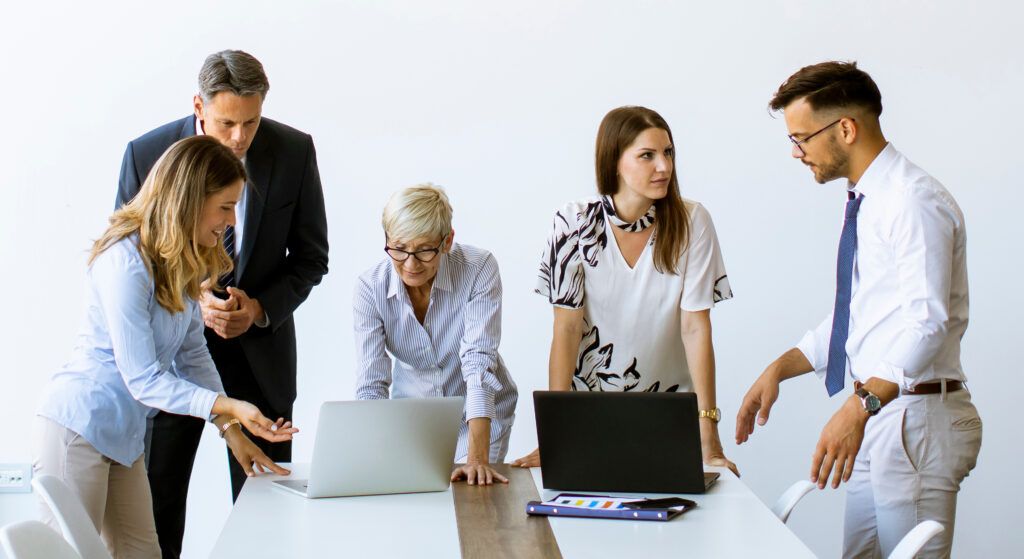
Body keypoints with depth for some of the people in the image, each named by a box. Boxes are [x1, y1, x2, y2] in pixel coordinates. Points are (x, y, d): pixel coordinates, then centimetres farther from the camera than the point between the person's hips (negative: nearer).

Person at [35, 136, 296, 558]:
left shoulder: (182, 264, 6)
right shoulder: (126, 262, -22)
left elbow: (193, 355, 9)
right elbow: (143, 379, -23)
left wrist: (231, 431, 5)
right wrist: (228, 407, -30)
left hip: (124, 435, 9)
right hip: (79, 426, -9)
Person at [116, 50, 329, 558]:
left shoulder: (294, 151, -8)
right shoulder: (147, 154, -11)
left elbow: (310, 255, 1)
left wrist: (260, 307, -15)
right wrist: (192, 301, -19)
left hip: (260, 351, 1)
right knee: (156, 500, 6)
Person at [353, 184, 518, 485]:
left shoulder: (479, 269, -22)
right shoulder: (370, 287, -17)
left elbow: (479, 363, -28)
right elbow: (371, 384, -19)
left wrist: (478, 458, -38)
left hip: (478, 413, -2)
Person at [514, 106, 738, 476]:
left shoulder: (691, 222, -8)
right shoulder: (576, 223, -9)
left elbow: (695, 326, -11)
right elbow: (567, 327, -10)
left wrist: (708, 439, -17)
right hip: (590, 406, 0)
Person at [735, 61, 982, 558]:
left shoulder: (914, 201, -15)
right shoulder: (866, 201, 14)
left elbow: (927, 321, -26)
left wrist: (860, 406, -34)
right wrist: (779, 370, 13)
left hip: (913, 419, -9)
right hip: (876, 418, 9)